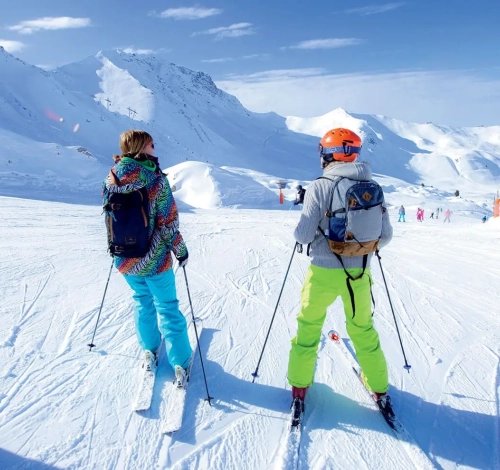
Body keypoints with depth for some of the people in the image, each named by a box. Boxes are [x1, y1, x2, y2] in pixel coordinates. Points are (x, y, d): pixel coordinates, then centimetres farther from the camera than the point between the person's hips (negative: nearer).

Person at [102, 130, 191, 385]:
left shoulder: (111, 180, -4)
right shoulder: (155, 180, -19)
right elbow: (169, 223, -16)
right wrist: (181, 250, -2)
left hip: (125, 259, 4)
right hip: (154, 259, -4)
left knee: (142, 301, 24)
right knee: (167, 307, 9)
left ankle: (149, 352, 36)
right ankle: (180, 364, 16)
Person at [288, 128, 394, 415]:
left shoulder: (320, 187, -13)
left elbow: (303, 235, -15)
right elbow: (386, 236, 1)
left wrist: (302, 231, 8)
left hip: (324, 272, -3)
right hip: (360, 273, 3)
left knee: (309, 325, 18)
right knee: (363, 329, 23)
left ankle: (299, 386, 29)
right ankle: (379, 389, 37)